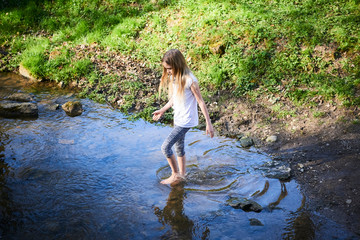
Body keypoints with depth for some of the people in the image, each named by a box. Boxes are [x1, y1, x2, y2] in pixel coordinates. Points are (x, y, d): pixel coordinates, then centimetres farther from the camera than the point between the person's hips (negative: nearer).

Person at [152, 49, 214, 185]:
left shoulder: (190, 80, -22)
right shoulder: (173, 78, 3)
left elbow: (201, 102, -17)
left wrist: (208, 123, -16)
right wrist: (162, 110, 15)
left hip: (186, 121, -8)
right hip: (177, 119, 9)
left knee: (165, 147, -9)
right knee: (179, 148, 19)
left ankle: (176, 174, 9)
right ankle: (181, 175, 35)